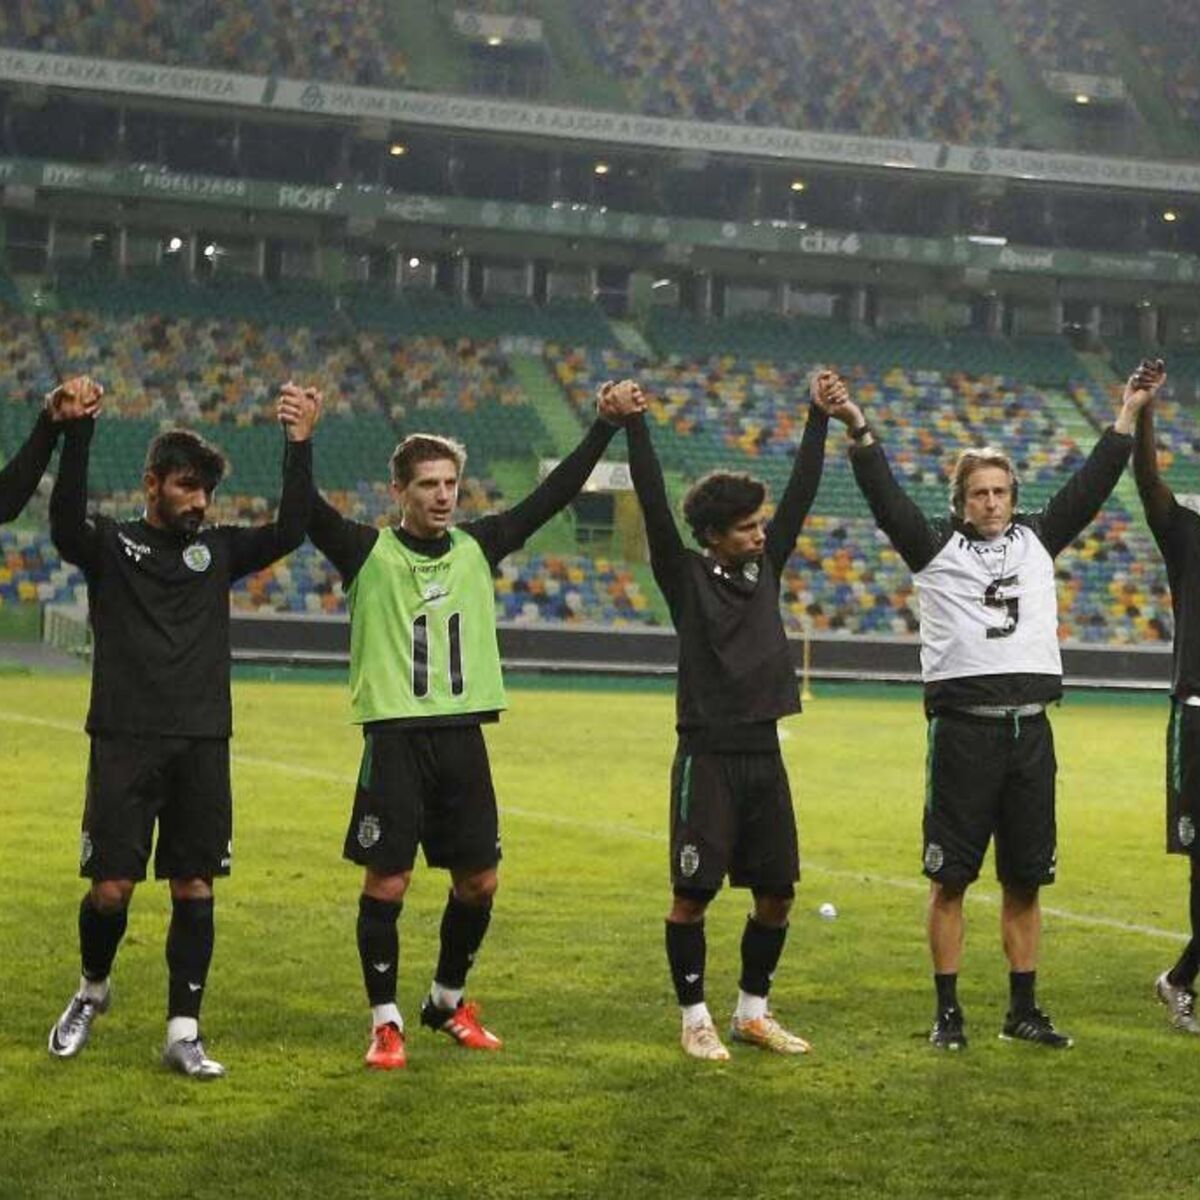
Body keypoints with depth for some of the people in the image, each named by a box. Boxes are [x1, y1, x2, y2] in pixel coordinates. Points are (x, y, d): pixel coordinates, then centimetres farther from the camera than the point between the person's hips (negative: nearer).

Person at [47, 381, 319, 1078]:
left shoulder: (218, 550, 12)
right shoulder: (109, 545, 3)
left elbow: (291, 531, -2)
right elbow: (65, 519, -18)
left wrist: (301, 446, -12)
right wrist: (77, 433, -29)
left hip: (203, 745, 3)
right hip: (124, 740, -3)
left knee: (194, 888, 2)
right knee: (110, 890, -4)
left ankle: (184, 1034, 8)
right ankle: (93, 990, 25)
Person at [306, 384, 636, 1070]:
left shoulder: (477, 548, 8)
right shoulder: (368, 553, -3)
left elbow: (552, 496, 9)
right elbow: (308, 510, -17)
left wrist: (605, 427, 5)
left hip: (464, 737, 4)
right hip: (395, 738, -4)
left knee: (479, 882, 9)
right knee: (386, 883, -3)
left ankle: (449, 1001, 29)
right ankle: (386, 1022, 9)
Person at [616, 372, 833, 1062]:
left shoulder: (766, 566, 10)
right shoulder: (685, 576, -4)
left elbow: (802, 493, 11)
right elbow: (655, 506, -14)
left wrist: (820, 417, 9)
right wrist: (635, 427, -22)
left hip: (764, 752, 6)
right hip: (708, 755, -6)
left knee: (777, 893, 7)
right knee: (693, 894, -2)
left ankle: (752, 1014, 20)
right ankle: (695, 1019, 9)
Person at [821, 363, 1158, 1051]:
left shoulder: (1038, 540, 14)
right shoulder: (937, 547, 4)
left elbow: (1091, 487, 14)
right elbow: (887, 496, -7)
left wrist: (1129, 414, 12)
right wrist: (858, 428, -18)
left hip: (1031, 732, 4)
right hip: (964, 729, -4)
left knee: (1025, 881, 9)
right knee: (950, 879, 0)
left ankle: (1024, 1011, 17)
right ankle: (949, 1012, 7)